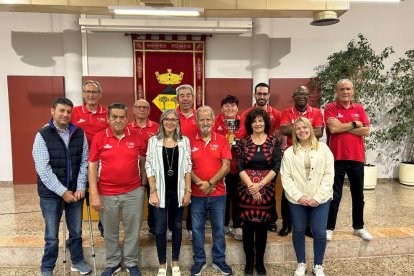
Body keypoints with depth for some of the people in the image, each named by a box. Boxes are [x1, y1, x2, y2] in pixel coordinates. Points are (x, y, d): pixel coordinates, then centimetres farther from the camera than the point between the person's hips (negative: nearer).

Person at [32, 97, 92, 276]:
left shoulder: (79, 133, 1)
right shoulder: (42, 135, -8)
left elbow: (84, 162, 2)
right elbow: (43, 169, -13)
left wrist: (80, 187, -7)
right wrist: (62, 191, -15)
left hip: (75, 191, 3)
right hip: (51, 193, -3)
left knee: (76, 231, 16)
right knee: (51, 236, 9)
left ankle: (77, 261, 37)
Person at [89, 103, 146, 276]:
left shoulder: (136, 138, -1)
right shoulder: (99, 138, -5)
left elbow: (143, 162, 10)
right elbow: (92, 167, -4)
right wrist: (94, 194, -8)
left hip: (134, 193, 1)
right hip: (107, 194, 0)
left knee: (132, 231, 12)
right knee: (110, 232, 16)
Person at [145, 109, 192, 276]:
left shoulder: (184, 141, 2)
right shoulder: (153, 140, -2)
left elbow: (188, 167, 1)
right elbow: (149, 167, -4)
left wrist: (188, 191, -3)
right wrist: (153, 191, -9)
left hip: (178, 190, 1)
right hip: (161, 190, -1)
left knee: (177, 226, 12)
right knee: (160, 228, 4)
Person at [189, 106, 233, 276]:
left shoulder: (221, 140, -1)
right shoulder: (190, 142, 0)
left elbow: (226, 166, -6)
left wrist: (210, 183, -14)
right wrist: (199, 183, -15)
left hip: (218, 194, 0)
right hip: (197, 195, 0)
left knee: (219, 228, 12)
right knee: (197, 229, 11)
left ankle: (219, 260, 30)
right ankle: (199, 261, 29)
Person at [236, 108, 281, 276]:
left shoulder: (274, 141, 2)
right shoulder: (243, 142, 2)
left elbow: (276, 167, -4)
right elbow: (240, 167, -4)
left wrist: (260, 184, -13)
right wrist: (251, 186, -14)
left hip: (266, 189, 0)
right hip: (246, 189, 0)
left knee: (262, 226, 8)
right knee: (248, 225, 6)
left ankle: (260, 261, 24)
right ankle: (249, 261, 22)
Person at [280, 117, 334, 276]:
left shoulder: (323, 149, 2)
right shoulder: (289, 152, 2)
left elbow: (329, 174, -3)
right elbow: (285, 177, -2)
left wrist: (318, 197, -11)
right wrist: (298, 196, -13)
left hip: (320, 200, 0)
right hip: (297, 200, 1)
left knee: (320, 233, 4)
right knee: (298, 231, 11)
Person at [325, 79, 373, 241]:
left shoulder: (359, 109, 8)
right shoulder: (330, 108, -3)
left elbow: (366, 131, -4)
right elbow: (333, 128, -18)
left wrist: (342, 126, -10)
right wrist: (354, 124, -8)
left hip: (357, 158, 4)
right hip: (337, 158, -4)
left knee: (358, 195, 15)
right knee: (334, 196, 4)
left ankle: (358, 227, 32)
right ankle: (329, 228, 18)